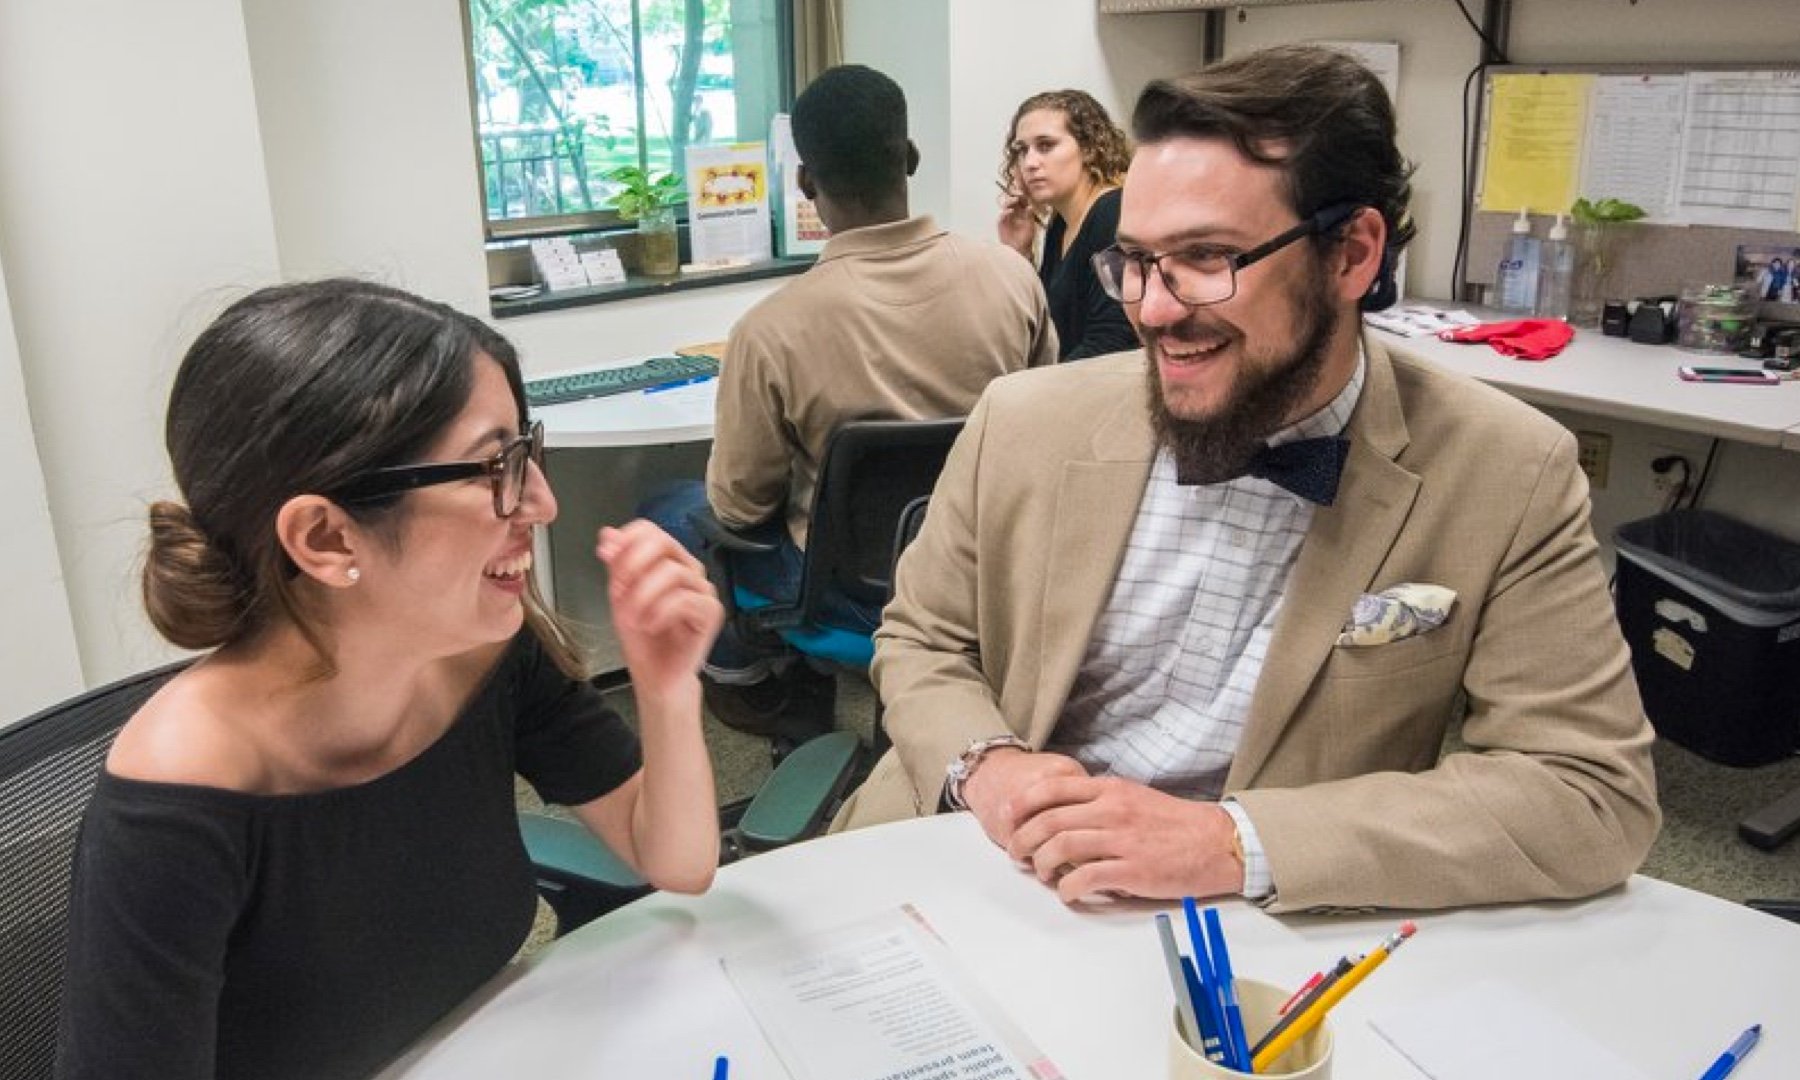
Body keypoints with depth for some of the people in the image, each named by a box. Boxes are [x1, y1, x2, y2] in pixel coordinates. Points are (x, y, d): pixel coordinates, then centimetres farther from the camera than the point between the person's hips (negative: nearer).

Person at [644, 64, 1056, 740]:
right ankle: (802, 685, 40)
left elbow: (739, 504, -13)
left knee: (664, 514, 20)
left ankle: (752, 686, 36)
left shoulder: (770, 331, -27)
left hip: (858, 593, -4)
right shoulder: (1012, 275, -15)